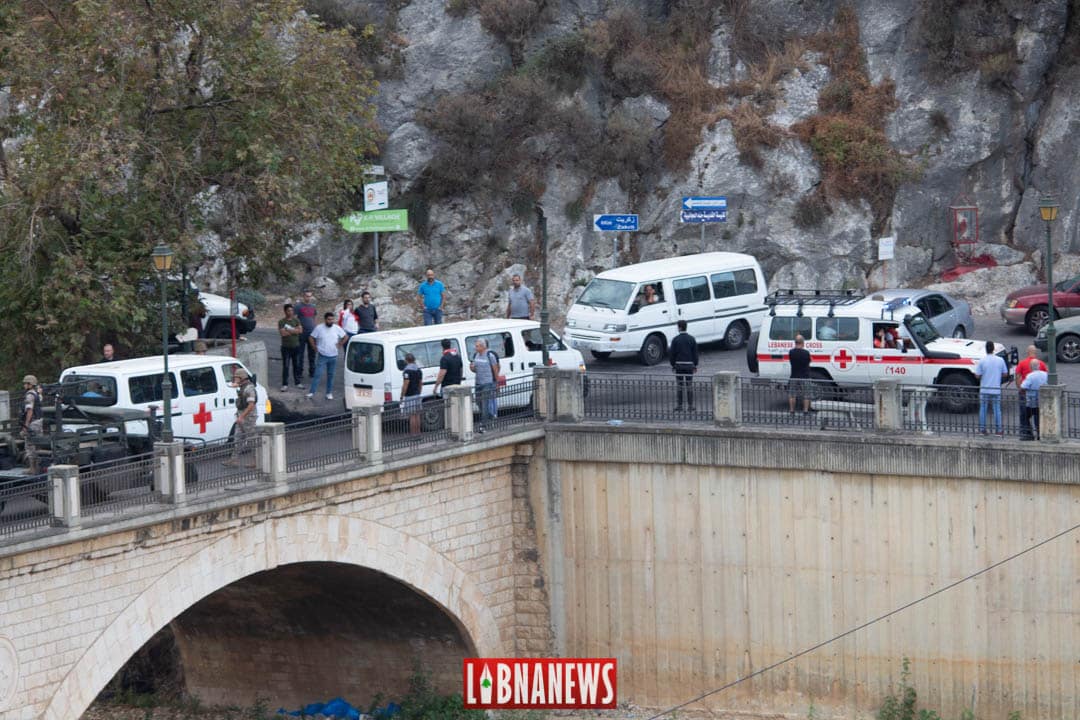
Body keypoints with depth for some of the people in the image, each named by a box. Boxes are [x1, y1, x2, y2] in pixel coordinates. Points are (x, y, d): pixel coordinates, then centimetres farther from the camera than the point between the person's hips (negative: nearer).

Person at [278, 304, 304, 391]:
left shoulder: (296, 320, 6)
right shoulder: (281, 322, -5)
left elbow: (300, 330, -7)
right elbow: (282, 333, -19)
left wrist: (289, 330, -14)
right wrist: (294, 330, -10)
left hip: (296, 346, 4)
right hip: (286, 347, -4)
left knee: (297, 365, 10)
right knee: (285, 366, -3)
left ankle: (297, 382, 21)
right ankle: (285, 385, 0)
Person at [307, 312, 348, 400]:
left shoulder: (337, 328, 1)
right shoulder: (319, 328, -4)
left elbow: (345, 337, 13)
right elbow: (311, 338, 3)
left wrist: (340, 345, 4)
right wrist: (315, 347, -3)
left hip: (333, 356, 2)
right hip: (322, 356, -2)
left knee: (331, 375, 8)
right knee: (317, 374, -7)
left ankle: (329, 393, 17)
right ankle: (311, 392, -6)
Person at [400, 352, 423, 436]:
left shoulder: (407, 370, -17)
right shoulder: (418, 369, 10)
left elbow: (405, 384, -21)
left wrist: (402, 396, -15)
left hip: (409, 396, -8)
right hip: (417, 395, 8)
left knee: (412, 416, -6)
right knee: (417, 415, 13)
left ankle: (413, 434, -6)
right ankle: (418, 432, 16)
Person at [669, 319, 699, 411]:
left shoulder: (676, 339, -7)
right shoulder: (691, 339, -1)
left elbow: (672, 353, -4)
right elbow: (695, 353, 2)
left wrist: (672, 364, 6)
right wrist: (695, 365, 10)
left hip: (679, 365, -1)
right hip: (689, 365, 1)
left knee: (679, 386, 4)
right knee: (689, 385, 6)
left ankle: (679, 406, 4)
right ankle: (690, 406, 6)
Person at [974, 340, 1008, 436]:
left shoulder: (982, 361, -9)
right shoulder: (1000, 360, -4)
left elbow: (977, 375, -8)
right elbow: (1005, 374, 4)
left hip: (984, 389, -1)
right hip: (996, 390, 1)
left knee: (983, 409, 10)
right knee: (997, 409, 8)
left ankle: (982, 429, 12)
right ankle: (998, 430, 8)